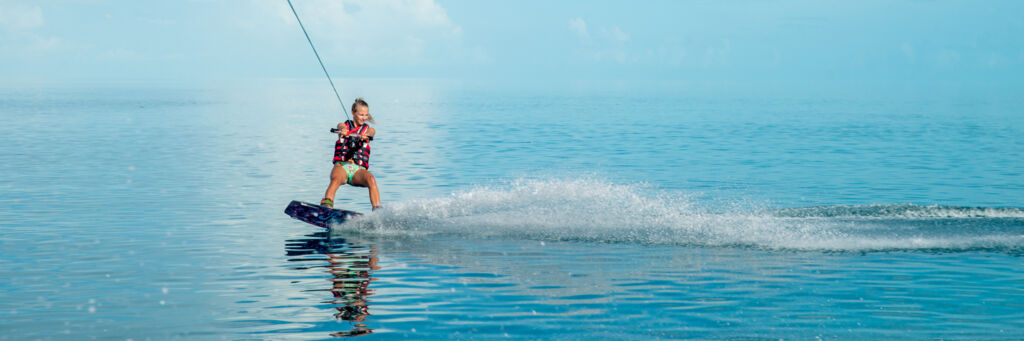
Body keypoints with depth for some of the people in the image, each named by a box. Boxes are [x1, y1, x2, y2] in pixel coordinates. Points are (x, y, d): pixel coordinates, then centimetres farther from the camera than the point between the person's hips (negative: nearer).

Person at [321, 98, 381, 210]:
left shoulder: (369, 130, 18)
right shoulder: (344, 125, 16)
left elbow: (369, 134, -8)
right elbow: (342, 128, -10)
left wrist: (365, 136, -34)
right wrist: (343, 131, -37)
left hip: (359, 169, 1)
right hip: (341, 165, -1)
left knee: (371, 179, -32)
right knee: (336, 179, -35)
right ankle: (325, 206, -52)